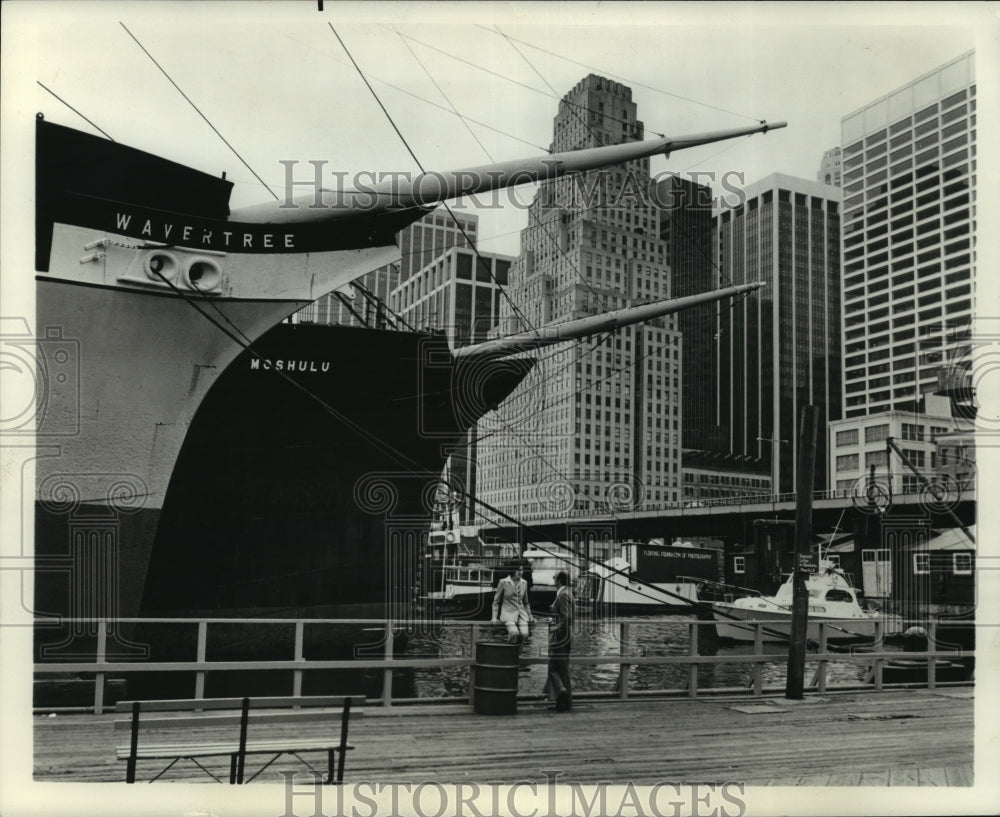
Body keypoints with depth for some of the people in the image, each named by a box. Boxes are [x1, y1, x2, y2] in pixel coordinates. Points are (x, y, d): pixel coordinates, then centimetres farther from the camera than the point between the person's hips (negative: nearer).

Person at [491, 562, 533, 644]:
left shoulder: (524, 583, 10)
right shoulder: (503, 582, -3)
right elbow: (496, 601, 4)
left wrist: (530, 616, 17)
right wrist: (494, 617, -2)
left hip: (521, 613, 4)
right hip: (508, 613, -4)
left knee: (524, 633, -25)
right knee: (514, 633, -32)